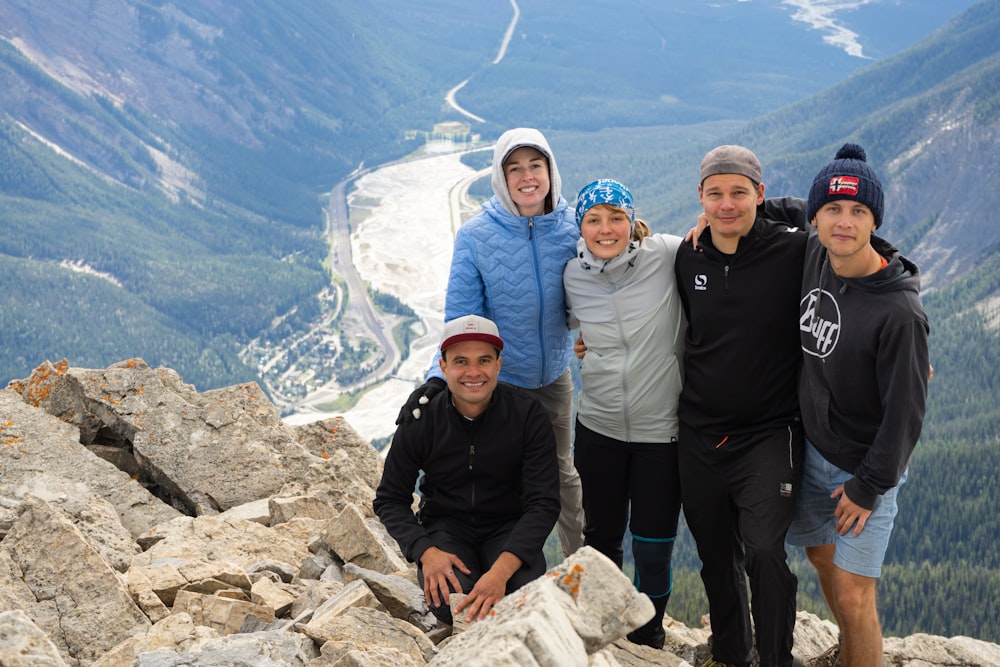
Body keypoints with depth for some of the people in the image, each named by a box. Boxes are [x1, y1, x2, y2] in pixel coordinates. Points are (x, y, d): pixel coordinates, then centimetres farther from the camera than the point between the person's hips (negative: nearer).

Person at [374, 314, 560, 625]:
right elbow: (390, 499, -2)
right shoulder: (420, 422, -10)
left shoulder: (529, 415, -13)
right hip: (445, 526, 0)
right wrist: (425, 551, -22)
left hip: (508, 527, 0)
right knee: (449, 600, -31)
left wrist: (503, 568, -33)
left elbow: (544, 503, -16)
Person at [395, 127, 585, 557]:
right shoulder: (475, 237, -18)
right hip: (497, 380, -2)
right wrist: (439, 378, -31)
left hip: (554, 375, 2)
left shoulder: (571, 229, -10)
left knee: (562, 472, 20)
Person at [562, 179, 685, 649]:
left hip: (662, 431, -3)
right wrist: (586, 343, 7)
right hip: (598, 429, 3)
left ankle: (648, 638, 31)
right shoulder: (573, 276, -1)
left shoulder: (668, 255, -13)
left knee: (653, 550, 6)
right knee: (602, 539, 16)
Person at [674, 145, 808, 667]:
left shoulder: (794, 252, -12)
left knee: (764, 553, -19)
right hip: (699, 434, 5)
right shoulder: (687, 258, 3)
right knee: (715, 556, 17)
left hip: (769, 433, -4)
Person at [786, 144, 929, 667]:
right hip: (812, 448, 7)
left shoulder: (899, 311, -27)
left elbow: (905, 411, -21)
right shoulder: (814, 255, -8)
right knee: (821, 555, 23)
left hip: (865, 467, -7)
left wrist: (868, 487, -15)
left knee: (853, 596, -5)